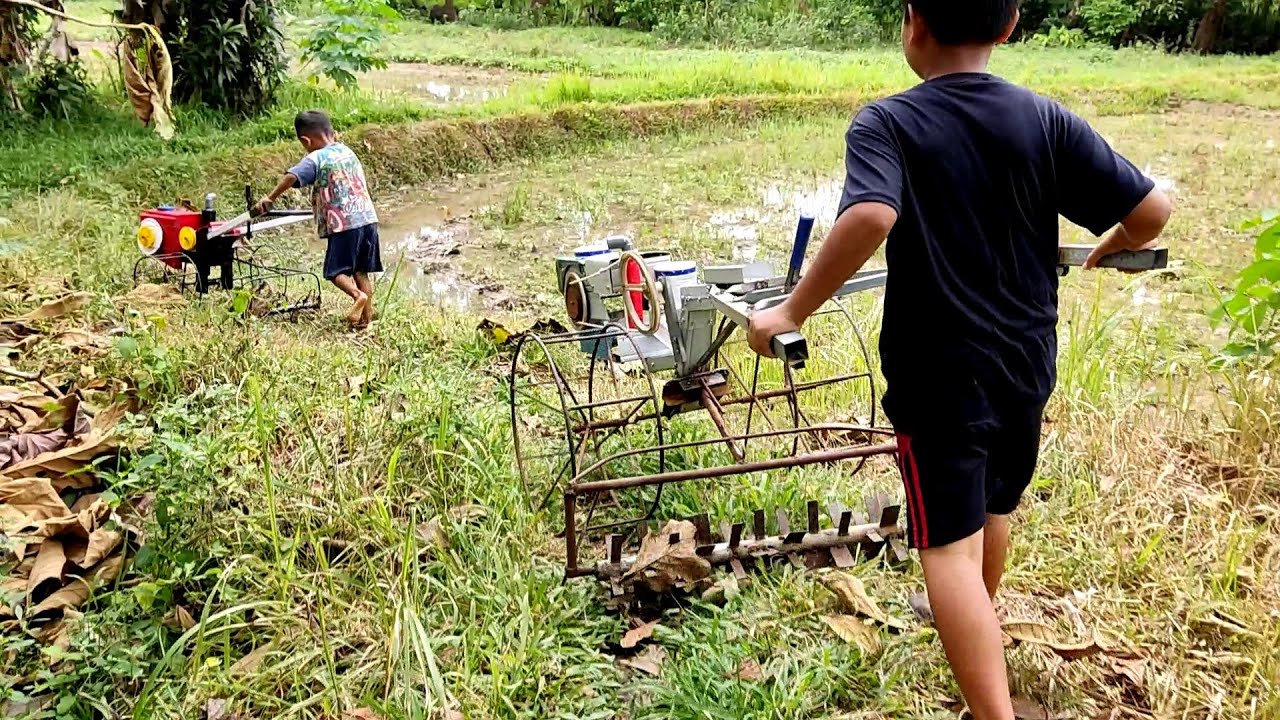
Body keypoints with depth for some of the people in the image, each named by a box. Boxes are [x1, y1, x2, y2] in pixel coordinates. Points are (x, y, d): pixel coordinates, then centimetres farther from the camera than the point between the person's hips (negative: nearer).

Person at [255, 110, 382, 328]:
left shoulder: (315, 159, -5)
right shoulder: (348, 152, 15)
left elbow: (292, 177, -21)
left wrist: (270, 198, -19)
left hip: (342, 224, -6)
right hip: (367, 218, 6)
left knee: (336, 271, 2)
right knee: (361, 271, 12)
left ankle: (358, 295, -25)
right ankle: (367, 317, 9)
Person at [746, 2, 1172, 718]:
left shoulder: (887, 123, -14)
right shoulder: (1045, 118, -3)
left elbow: (871, 216, -35)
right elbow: (1151, 208, -5)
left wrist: (792, 312, -26)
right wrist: (1111, 250, 17)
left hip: (940, 375, -5)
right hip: (1026, 364, 6)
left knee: (951, 546, 2)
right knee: (995, 507, 27)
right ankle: (978, 623, 52)